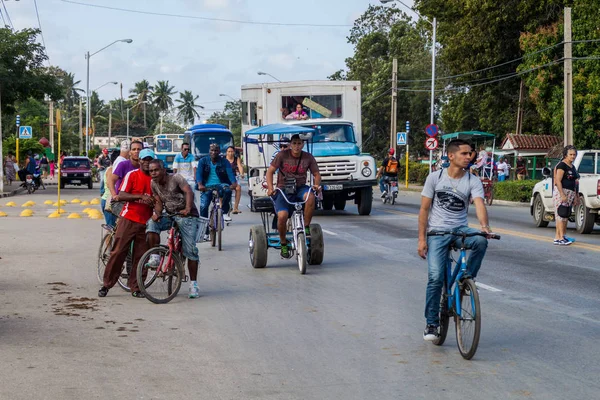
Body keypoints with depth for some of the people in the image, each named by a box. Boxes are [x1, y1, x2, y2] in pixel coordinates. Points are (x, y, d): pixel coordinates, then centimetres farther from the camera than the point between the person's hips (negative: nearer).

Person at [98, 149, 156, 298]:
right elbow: (121, 196, -11)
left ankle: (135, 287, 11)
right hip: (128, 219, -3)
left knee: (140, 256, 2)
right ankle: (107, 284, 6)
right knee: (118, 252, -3)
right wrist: (141, 196, -22)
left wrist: (155, 203, 0)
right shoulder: (132, 175, -2)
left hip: (145, 222, 3)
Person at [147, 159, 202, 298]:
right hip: (170, 216, 5)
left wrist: (188, 208, -46)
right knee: (152, 223, -24)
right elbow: (159, 202, 4)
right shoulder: (154, 184, 3)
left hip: (187, 216, -5)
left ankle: (193, 283, -1)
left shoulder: (176, 178, -14)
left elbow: (189, 192, -28)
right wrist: (157, 213, -20)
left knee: (190, 249, -11)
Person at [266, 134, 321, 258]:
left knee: (310, 197, -36)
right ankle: (283, 244, 0)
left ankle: (306, 227, -15)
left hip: (300, 188, 2)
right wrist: (270, 188, -17)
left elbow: (316, 174, 8)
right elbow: (270, 171, -3)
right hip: (283, 190, -2)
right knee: (282, 216, -27)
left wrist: (317, 185, -14)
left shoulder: (308, 157, 2)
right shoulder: (282, 155, -4)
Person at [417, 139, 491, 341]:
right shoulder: (435, 178, -1)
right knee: (435, 277, -13)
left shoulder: (473, 181, 0)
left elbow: (479, 204, -17)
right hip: (437, 232, -1)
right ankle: (431, 323, 2)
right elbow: (424, 209, 1)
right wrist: (421, 238, -5)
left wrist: (484, 225, -38)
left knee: (481, 241, -33)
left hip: (461, 229, 1)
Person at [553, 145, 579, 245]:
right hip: (561, 191, -9)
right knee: (561, 215, -12)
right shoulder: (562, 165, -10)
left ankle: (563, 236, 15)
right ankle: (560, 238, -15)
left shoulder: (573, 167, 17)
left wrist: (575, 196, 19)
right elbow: (558, 181, -16)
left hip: (570, 193, 9)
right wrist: (562, 195, -23)